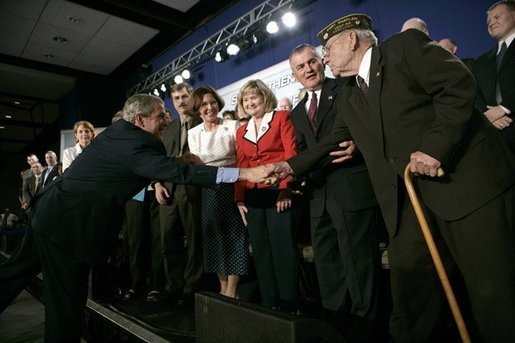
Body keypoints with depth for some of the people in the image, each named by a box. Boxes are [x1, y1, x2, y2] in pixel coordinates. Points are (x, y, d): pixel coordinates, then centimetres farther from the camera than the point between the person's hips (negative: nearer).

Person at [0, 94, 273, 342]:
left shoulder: (116, 130, 7)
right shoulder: (137, 145, -20)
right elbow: (182, 173, -28)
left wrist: (178, 160, 12)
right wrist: (245, 173, -29)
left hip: (51, 207, 10)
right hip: (68, 221, -10)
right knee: (68, 295, 4)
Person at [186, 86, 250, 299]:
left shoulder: (233, 126, -3)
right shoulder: (193, 133, 6)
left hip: (233, 188, -3)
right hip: (209, 191, 3)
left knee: (234, 236, 1)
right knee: (215, 238, 10)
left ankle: (232, 290, 14)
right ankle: (223, 287, 26)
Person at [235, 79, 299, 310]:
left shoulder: (281, 118, 4)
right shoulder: (241, 131, 19)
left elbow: (290, 153, -6)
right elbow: (241, 166, 16)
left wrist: (285, 188, -15)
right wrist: (239, 198, 8)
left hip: (278, 192, -5)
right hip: (252, 196, 6)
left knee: (283, 248, -4)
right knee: (260, 250, 9)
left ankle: (288, 304, 10)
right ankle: (268, 303, 21)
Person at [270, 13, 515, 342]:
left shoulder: (406, 44, -1)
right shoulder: (349, 98, 18)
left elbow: (459, 84, -10)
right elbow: (331, 142, 26)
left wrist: (435, 145, -19)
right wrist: (291, 165, 23)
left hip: (468, 178, -6)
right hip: (411, 196, 6)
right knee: (409, 281, 7)